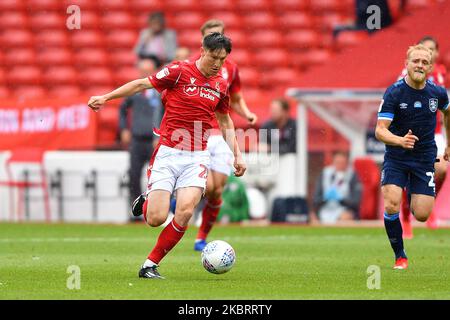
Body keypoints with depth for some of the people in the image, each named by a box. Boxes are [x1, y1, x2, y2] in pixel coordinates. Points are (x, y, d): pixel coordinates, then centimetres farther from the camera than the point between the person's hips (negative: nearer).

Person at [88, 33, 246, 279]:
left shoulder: (221, 85, 10)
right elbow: (142, 84, 0)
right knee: (156, 218, -11)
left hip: (197, 158, 3)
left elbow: (225, 122, 24)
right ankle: (146, 200, 27)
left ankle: (150, 265, -4)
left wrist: (237, 156, 21)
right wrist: (105, 97, -6)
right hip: (168, 154, -3)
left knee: (185, 212, -18)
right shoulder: (179, 71, -5)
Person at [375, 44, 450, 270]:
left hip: (424, 158, 2)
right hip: (396, 158, -2)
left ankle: (414, 199, 34)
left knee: (421, 215, -5)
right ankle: (400, 256, 0)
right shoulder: (394, 93, -14)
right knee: (391, 206, -21)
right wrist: (400, 140, -40)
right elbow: (380, 131, -21)